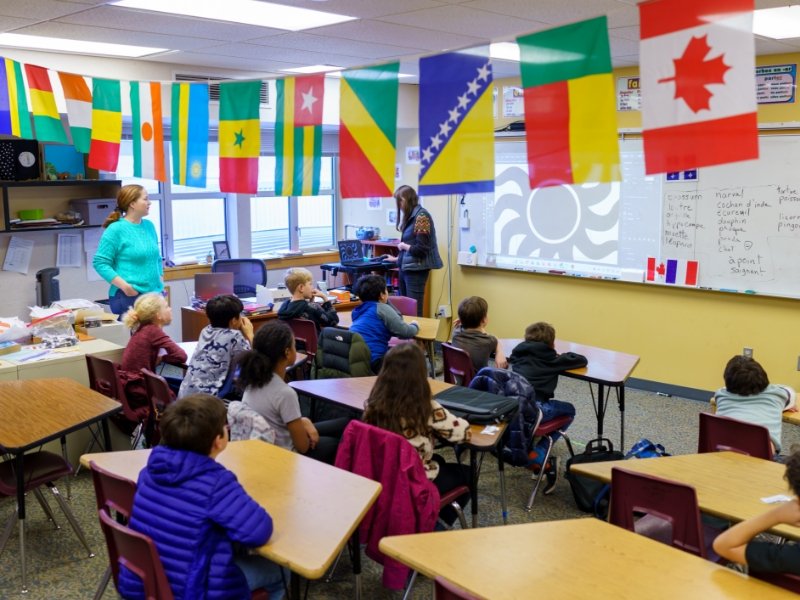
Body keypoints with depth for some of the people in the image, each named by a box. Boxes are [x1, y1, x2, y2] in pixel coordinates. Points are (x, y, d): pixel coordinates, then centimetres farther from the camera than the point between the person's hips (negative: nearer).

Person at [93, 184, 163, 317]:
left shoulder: (149, 226, 12)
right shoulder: (116, 229, -9)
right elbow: (100, 263, -11)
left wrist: (160, 278, 10)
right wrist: (123, 285, -19)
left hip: (154, 293, 7)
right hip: (128, 295, -7)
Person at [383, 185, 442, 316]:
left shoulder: (421, 216, -12)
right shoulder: (410, 217, 13)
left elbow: (421, 249, -16)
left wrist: (403, 246, -3)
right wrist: (397, 259, 25)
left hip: (416, 269, -9)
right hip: (405, 267, 9)